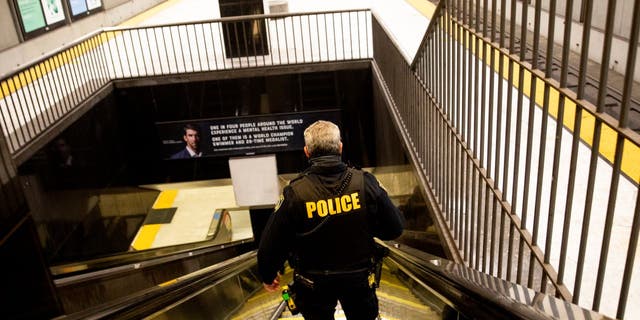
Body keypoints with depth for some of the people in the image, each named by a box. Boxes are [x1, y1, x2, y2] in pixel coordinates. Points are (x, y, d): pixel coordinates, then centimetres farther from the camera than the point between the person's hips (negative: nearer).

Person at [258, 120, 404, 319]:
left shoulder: (294, 194, -22)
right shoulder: (365, 183, -19)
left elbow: (271, 246, -14)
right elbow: (395, 229, -9)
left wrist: (268, 276, 5)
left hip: (314, 283, -1)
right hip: (359, 278, 1)